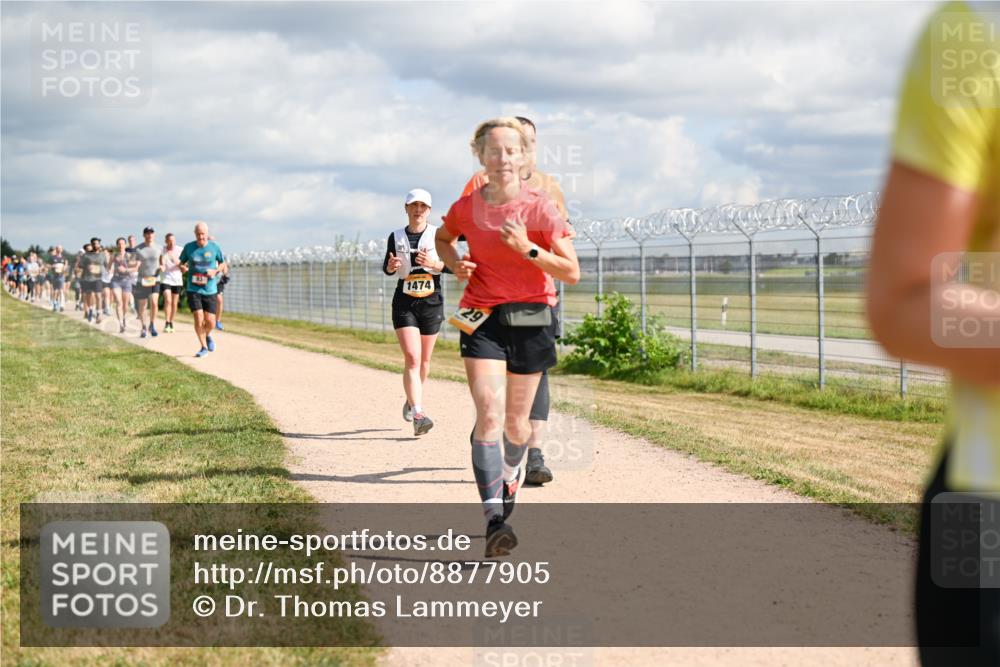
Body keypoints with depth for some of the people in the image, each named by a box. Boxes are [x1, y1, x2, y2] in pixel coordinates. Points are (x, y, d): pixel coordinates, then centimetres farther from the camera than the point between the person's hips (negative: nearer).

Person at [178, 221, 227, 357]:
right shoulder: (189, 247, 0)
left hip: (210, 290, 0)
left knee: (210, 322, -1)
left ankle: (207, 335, 35)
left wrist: (216, 271, -9)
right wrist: (183, 267, -11)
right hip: (193, 289, 0)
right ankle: (204, 347, 9)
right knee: (198, 319, -10)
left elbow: (223, 263, 11)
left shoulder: (214, 247, -1)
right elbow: (181, 262, 13)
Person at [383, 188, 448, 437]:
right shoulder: (396, 237, 4)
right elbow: (387, 268, 12)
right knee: (412, 358, -15)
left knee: (424, 360, 12)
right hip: (404, 303, -1)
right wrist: (391, 265, -11)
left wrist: (433, 264, -24)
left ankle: (412, 400, 38)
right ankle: (418, 414, -24)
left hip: (432, 303, 1)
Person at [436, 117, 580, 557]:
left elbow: (572, 272, -11)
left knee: (516, 422, 11)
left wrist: (528, 249, -23)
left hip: (530, 320, 0)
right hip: (482, 319, 0)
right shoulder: (467, 208, -2)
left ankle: (511, 472, 47)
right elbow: (443, 237, 22)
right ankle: (494, 520, -23)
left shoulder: (540, 208, -9)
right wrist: (455, 264, 1)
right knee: (489, 416, -16)